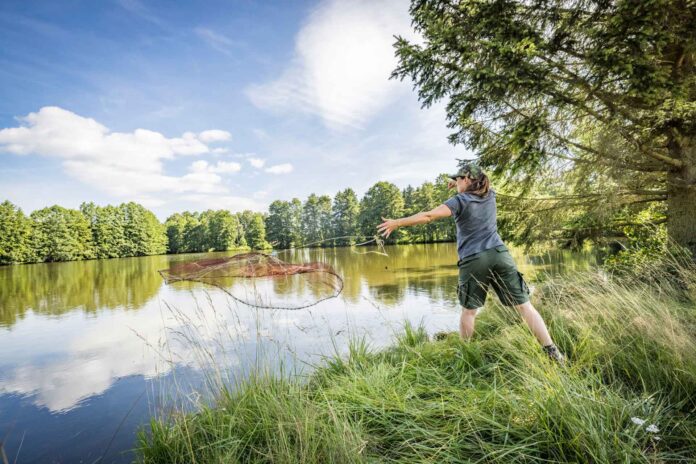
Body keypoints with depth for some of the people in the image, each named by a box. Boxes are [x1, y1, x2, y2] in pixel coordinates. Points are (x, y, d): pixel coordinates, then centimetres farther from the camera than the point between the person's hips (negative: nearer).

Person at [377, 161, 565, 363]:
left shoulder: (460, 201, -2)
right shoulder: (490, 195, 13)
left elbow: (428, 216, -11)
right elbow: (479, 183, 40)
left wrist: (397, 223, -7)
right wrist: (459, 186, 34)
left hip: (473, 261, -3)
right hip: (500, 254, 4)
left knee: (468, 310, 11)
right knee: (524, 305, 4)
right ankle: (552, 351, 2)